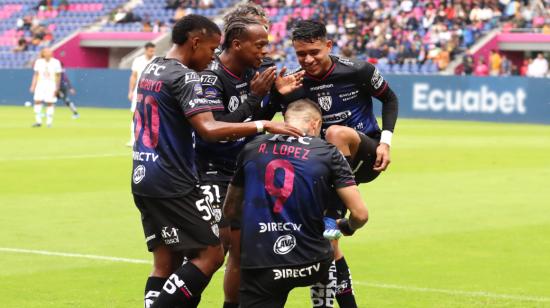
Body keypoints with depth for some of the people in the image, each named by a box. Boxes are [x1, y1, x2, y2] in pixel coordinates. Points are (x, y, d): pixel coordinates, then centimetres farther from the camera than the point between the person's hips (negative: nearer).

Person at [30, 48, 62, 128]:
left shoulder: (56, 62, -2)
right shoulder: (38, 62, 4)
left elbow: (58, 76, 1)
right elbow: (36, 75, 10)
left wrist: (57, 88, -4)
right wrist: (33, 86, 4)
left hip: (51, 84, -2)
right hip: (40, 84, 2)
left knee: (50, 103, -3)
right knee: (37, 101, -8)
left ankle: (49, 122, 7)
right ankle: (38, 121, -1)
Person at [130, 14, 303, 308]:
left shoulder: (152, 68, 13)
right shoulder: (184, 77, -14)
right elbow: (209, 129, -26)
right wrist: (263, 125, -23)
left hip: (143, 178, 9)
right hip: (173, 184, -9)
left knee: (166, 262, 10)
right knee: (210, 254, -4)